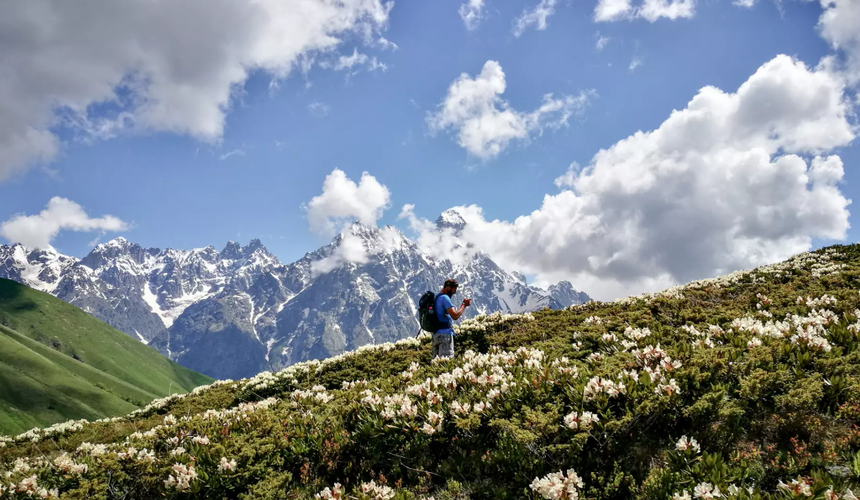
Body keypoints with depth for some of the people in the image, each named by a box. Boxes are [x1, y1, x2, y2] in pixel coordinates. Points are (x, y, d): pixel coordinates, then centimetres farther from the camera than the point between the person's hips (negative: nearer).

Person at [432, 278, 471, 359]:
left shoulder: (437, 298, 17)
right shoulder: (445, 298, -12)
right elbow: (455, 316, -20)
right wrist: (464, 305, -8)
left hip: (436, 334, 9)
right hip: (445, 334, -9)